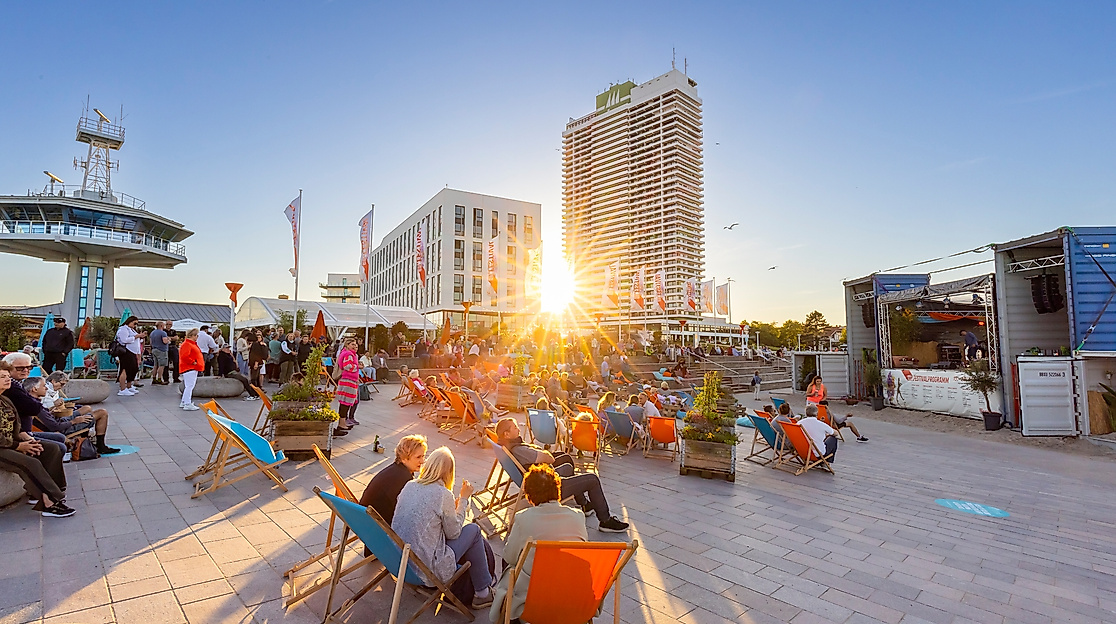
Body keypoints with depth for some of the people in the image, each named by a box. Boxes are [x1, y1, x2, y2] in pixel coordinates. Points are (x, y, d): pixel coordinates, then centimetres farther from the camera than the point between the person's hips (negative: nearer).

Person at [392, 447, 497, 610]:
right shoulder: (443, 494, -18)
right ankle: (482, 593, 16)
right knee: (473, 530, 6)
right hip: (427, 570, -7)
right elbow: (453, 532, -5)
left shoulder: (409, 486, 1)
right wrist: (464, 499, 2)